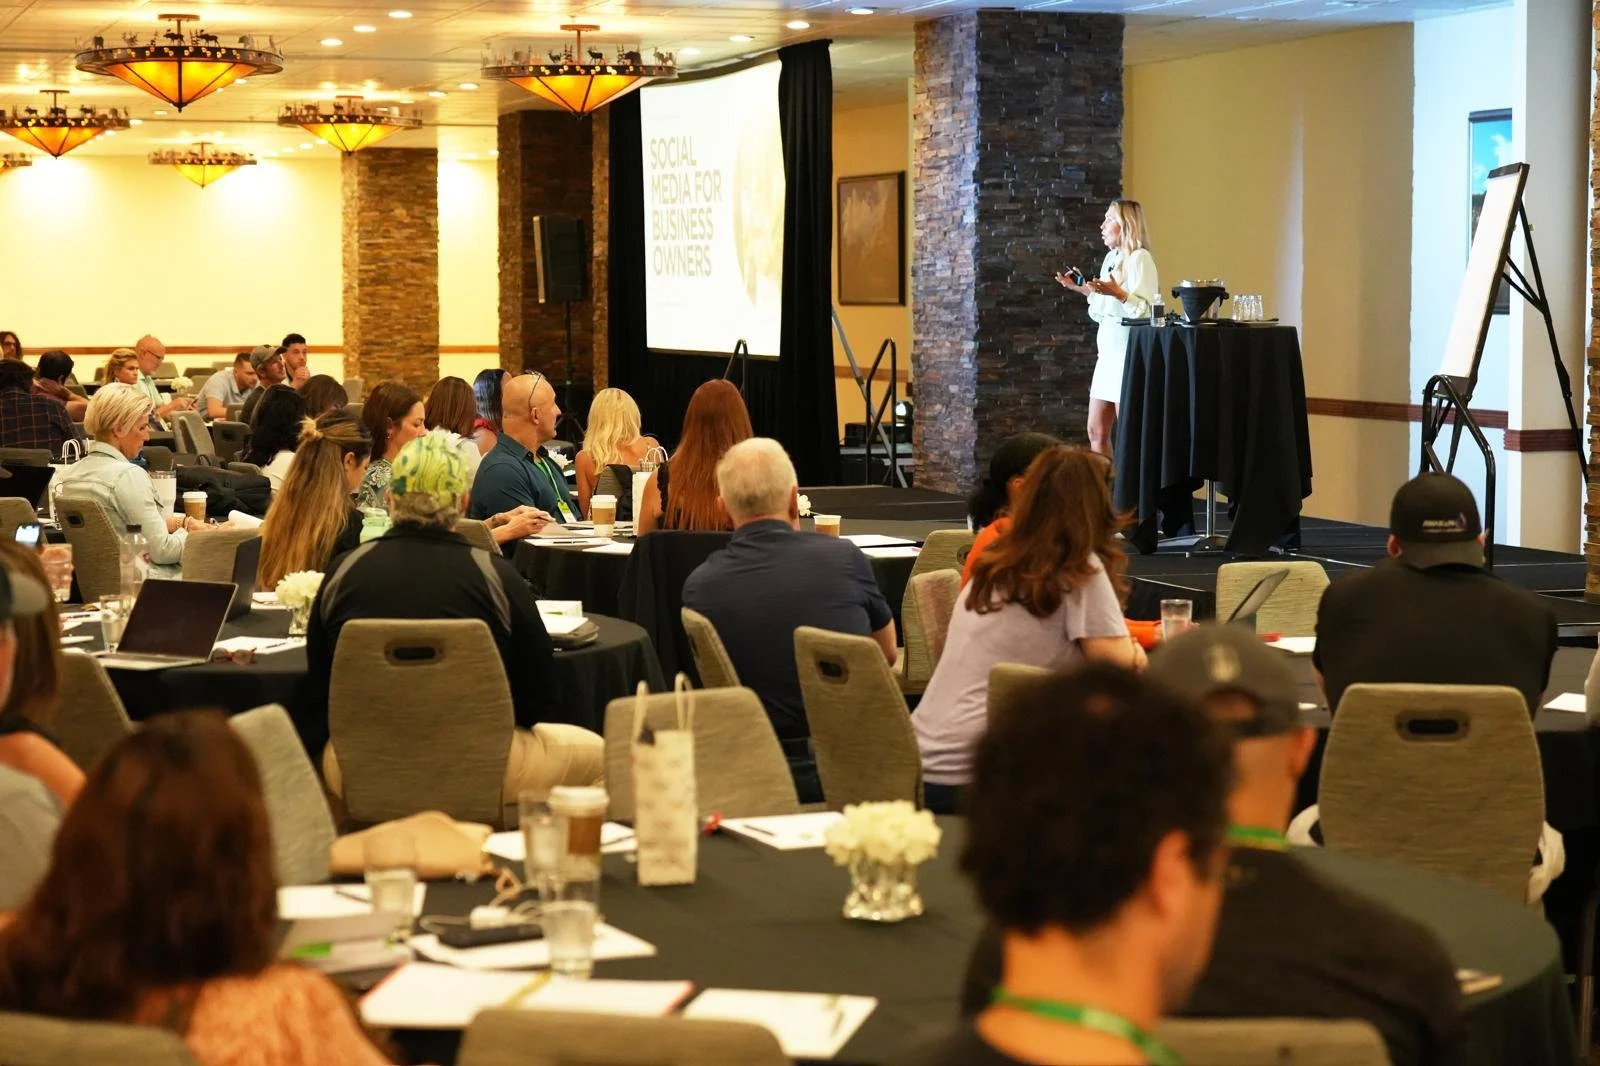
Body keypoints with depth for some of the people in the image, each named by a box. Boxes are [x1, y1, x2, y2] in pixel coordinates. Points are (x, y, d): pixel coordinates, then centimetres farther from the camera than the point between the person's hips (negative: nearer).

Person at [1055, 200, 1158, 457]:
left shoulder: (1139, 258, -10)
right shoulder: (1112, 258, 17)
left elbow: (1145, 310, -19)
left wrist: (1117, 293, -31)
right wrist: (1082, 288, 20)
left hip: (1130, 356, -9)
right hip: (1108, 354, 9)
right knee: (1096, 432, 9)